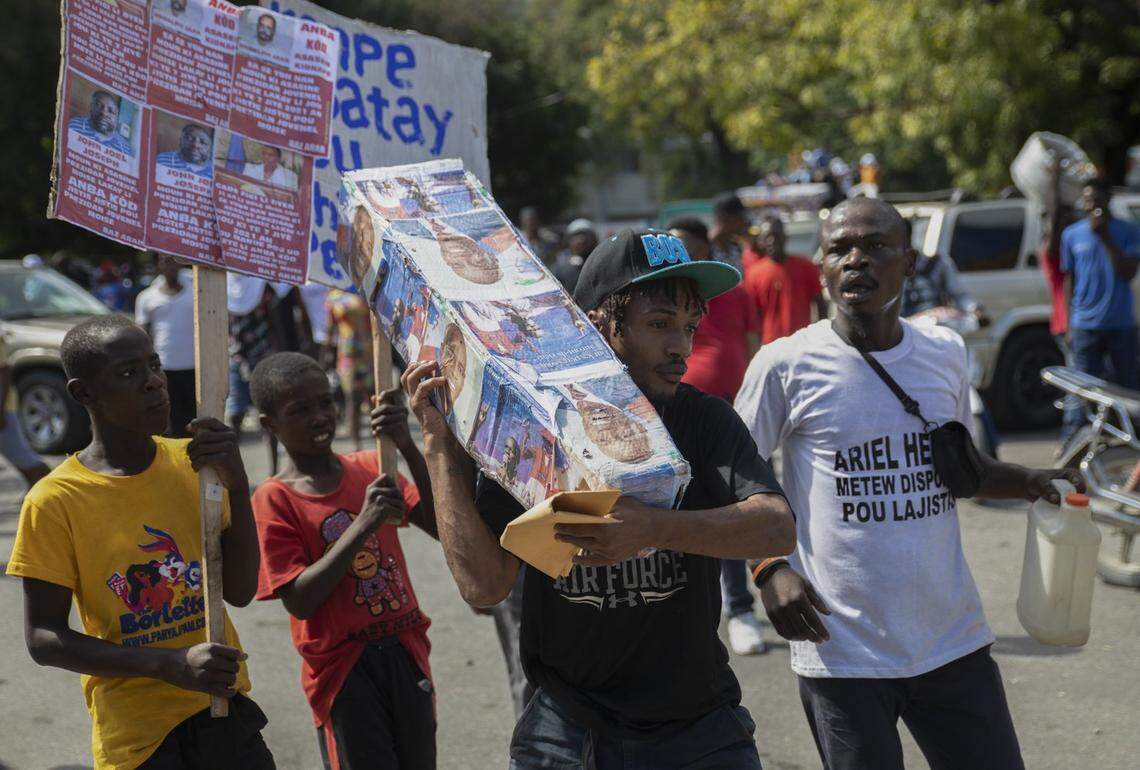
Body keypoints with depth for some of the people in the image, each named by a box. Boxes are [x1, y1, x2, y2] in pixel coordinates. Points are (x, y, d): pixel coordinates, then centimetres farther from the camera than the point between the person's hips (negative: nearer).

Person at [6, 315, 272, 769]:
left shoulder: (192, 463, 0)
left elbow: (239, 591, -1)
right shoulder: (55, 501, -12)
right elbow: (44, 639, -12)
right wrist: (171, 665, -23)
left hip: (224, 713, 3)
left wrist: (237, 487, -16)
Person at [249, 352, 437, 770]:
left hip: (405, 653, 4)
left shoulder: (371, 468, 4)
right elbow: (299, 600, -17)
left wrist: (407, 447, -20)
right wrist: (364, 523, -24)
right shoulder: (273, 500, -9)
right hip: (344, 668, -4)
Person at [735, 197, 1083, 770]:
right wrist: (769, 567, -11)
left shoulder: (945, 352, 7)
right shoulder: (787, 365, -6)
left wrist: (1032, 483, 3)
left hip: (954, 642, 4)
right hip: (842, 654, -4)